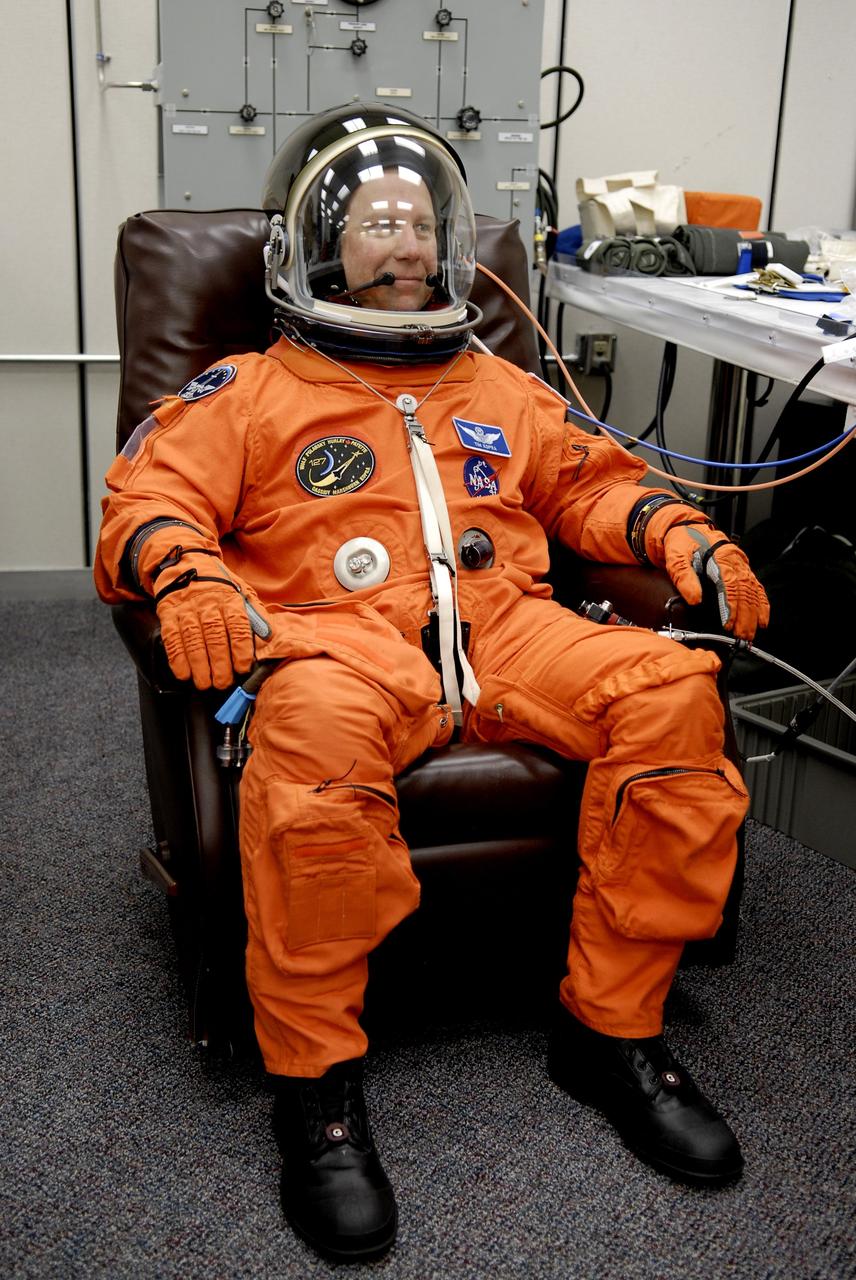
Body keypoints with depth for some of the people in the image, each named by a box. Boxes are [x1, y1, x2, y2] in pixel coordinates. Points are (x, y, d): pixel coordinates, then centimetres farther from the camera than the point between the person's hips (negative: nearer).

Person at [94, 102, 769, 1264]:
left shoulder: (500, 390, 31)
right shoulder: (250, 391, 19)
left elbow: (591, 482, 30)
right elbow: (152, 498, 6)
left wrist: (685, 536, 9)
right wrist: (187, 576, -18)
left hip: (504, 633, 4)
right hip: (344, 638, -3)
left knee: (670, 689, -26)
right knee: (315, 732, -40)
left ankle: (612, 1030, -12)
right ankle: (315, 1079, -23)